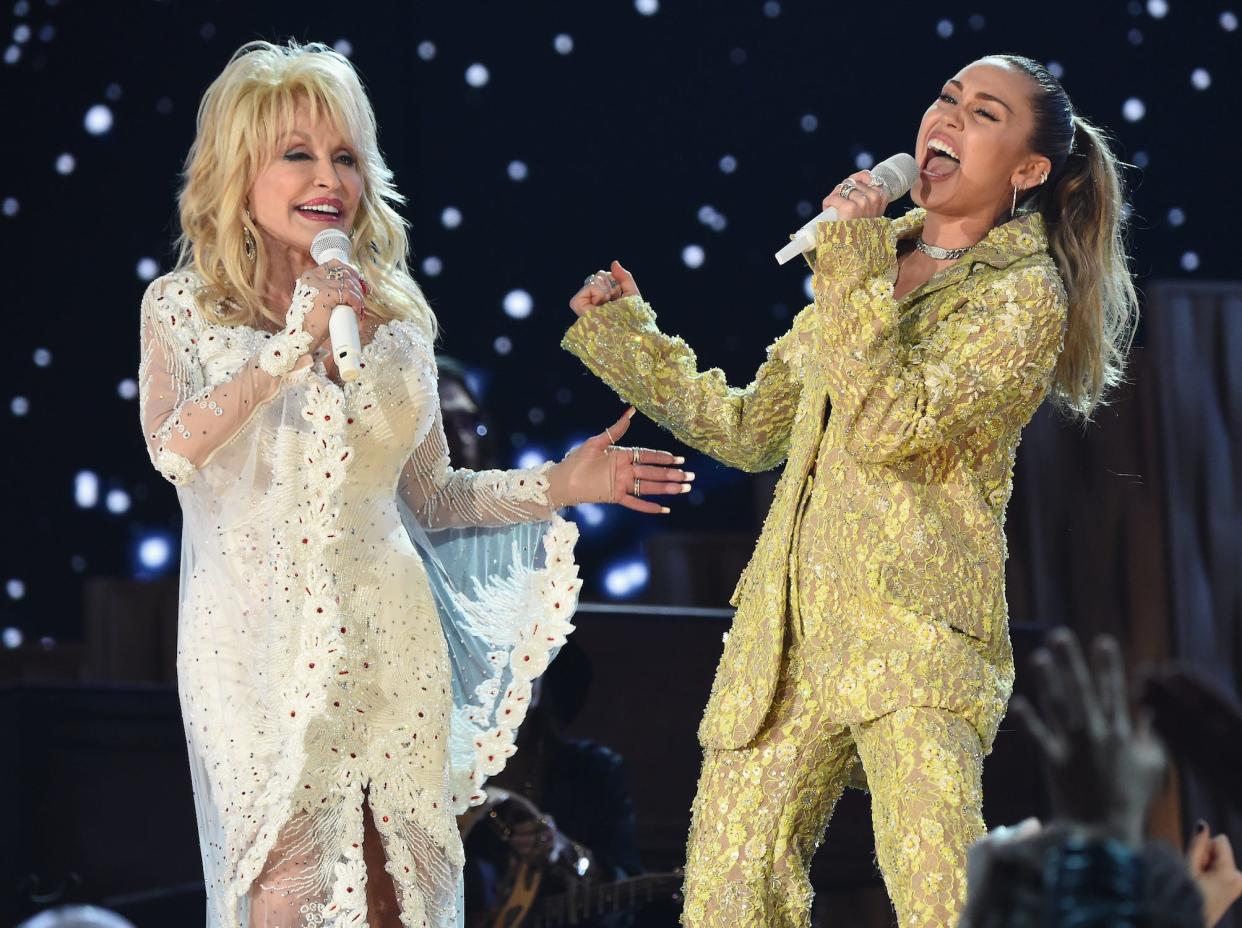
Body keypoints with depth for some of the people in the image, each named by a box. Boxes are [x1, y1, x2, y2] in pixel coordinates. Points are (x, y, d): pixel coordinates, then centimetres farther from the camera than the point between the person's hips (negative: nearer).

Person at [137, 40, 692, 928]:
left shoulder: (396, 314, 8)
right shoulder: (183, 309, 0)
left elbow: (430, 496, 13)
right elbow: (176, 449, -18)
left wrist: (561, 486, 2)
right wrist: (295, 344, -22)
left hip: (385, 639, 3)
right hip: (259, 643, -3)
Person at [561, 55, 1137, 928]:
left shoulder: (1024, 295, -2)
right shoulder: (876, 261, 19)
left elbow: (890, 426, -17)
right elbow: (752, 428, 25)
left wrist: (853, 265, -13)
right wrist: (624, 334, 21)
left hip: (913, 629, -6)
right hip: (791, 625, 7)